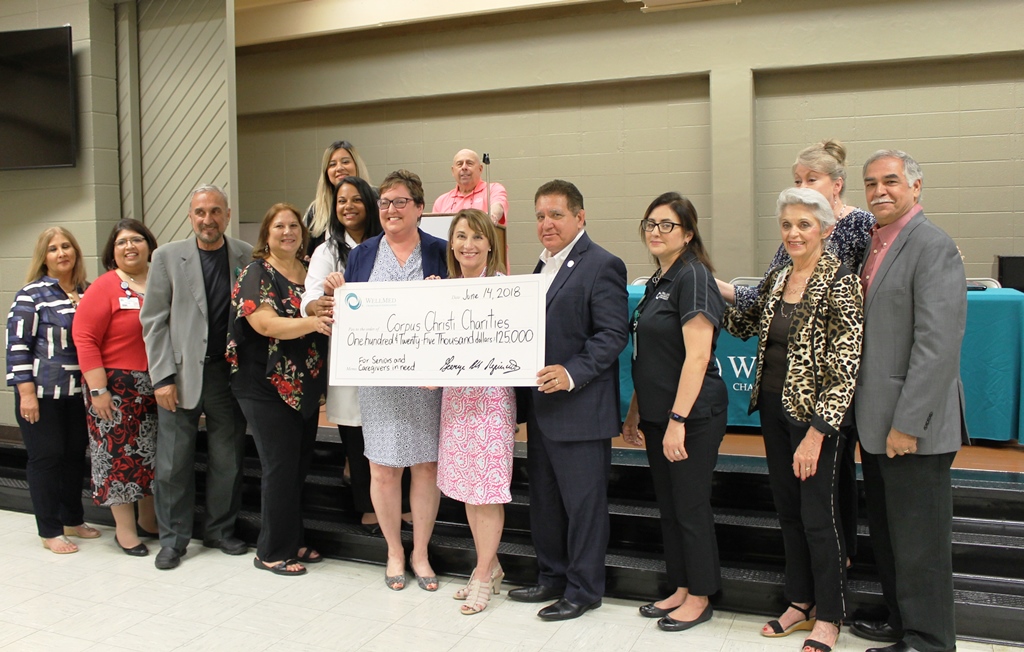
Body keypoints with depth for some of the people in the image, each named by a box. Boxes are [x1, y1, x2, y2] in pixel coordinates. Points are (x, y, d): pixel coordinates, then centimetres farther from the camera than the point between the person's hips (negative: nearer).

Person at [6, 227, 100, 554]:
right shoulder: (31, 295, -6)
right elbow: (17, 346, -10)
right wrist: (26, 393, -15)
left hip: (77, 392, 5)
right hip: (42, 392, -5)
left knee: (75, 454, 12)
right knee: (46, 457, 3)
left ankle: (73, 520, 28)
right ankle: (50, 531, 14)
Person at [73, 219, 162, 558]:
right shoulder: (104, 288, -7)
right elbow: (85, 340, -10)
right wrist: (98, 390, -14)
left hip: (157, 386, 5)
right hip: (117, 387, -4)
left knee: (154, 454, 13)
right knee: (120, 455, 2)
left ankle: (149, 522, 29)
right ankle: (125, 530, 16)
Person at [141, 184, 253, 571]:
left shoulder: (247, 257, 2)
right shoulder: (167, 257, 1)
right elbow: (153, 321, 0)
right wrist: (163, 376, -6)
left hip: (229, 374, 1)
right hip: (181, 375, 0)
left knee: (228, 460, 11)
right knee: (174, 463, 6)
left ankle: (220, 530, 28)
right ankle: (173, 539, 22)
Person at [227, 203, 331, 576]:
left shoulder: (311, 272, 11)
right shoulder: (256, 273, -7)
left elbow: (326, 317, 23)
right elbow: (264, 323, -22)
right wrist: (312, 323, -37)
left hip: (307, 387, 6)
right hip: (267, 388, -6)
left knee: (300, 467, 12)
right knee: (281, 468, -3)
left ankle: (293, 542, 26)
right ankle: (272, 553, 12)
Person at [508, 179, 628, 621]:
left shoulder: (602, 266, -12)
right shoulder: (544, 266, 16)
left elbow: (613, 335, -18)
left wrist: (571, 373, -27)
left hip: (580, 408, -9)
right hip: (541, 405, 9)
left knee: (583, 502, 4)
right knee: (544, 498, 18)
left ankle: (583, 589, 19)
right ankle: (551, 577, 34)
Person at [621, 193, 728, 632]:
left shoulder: (693, 276, -14)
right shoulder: (657, 282, 13)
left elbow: (697, 356, -21)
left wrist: (677, 420, -23)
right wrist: (634, 412, 17)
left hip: (693, 415, -9)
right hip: (657, 415, 9)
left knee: (691, 506, 3)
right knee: (668, 505, 15)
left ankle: (700, 598, 19)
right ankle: (681, 590, 29)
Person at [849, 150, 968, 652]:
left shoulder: (932, 246, -15)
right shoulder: (872, 244, 12)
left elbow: (938, 346, -21)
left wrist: (908, 423, -22)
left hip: (913, 424, -9)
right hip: (876, 420, 9)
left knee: (919, 540, 5)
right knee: (887, 532, 19)